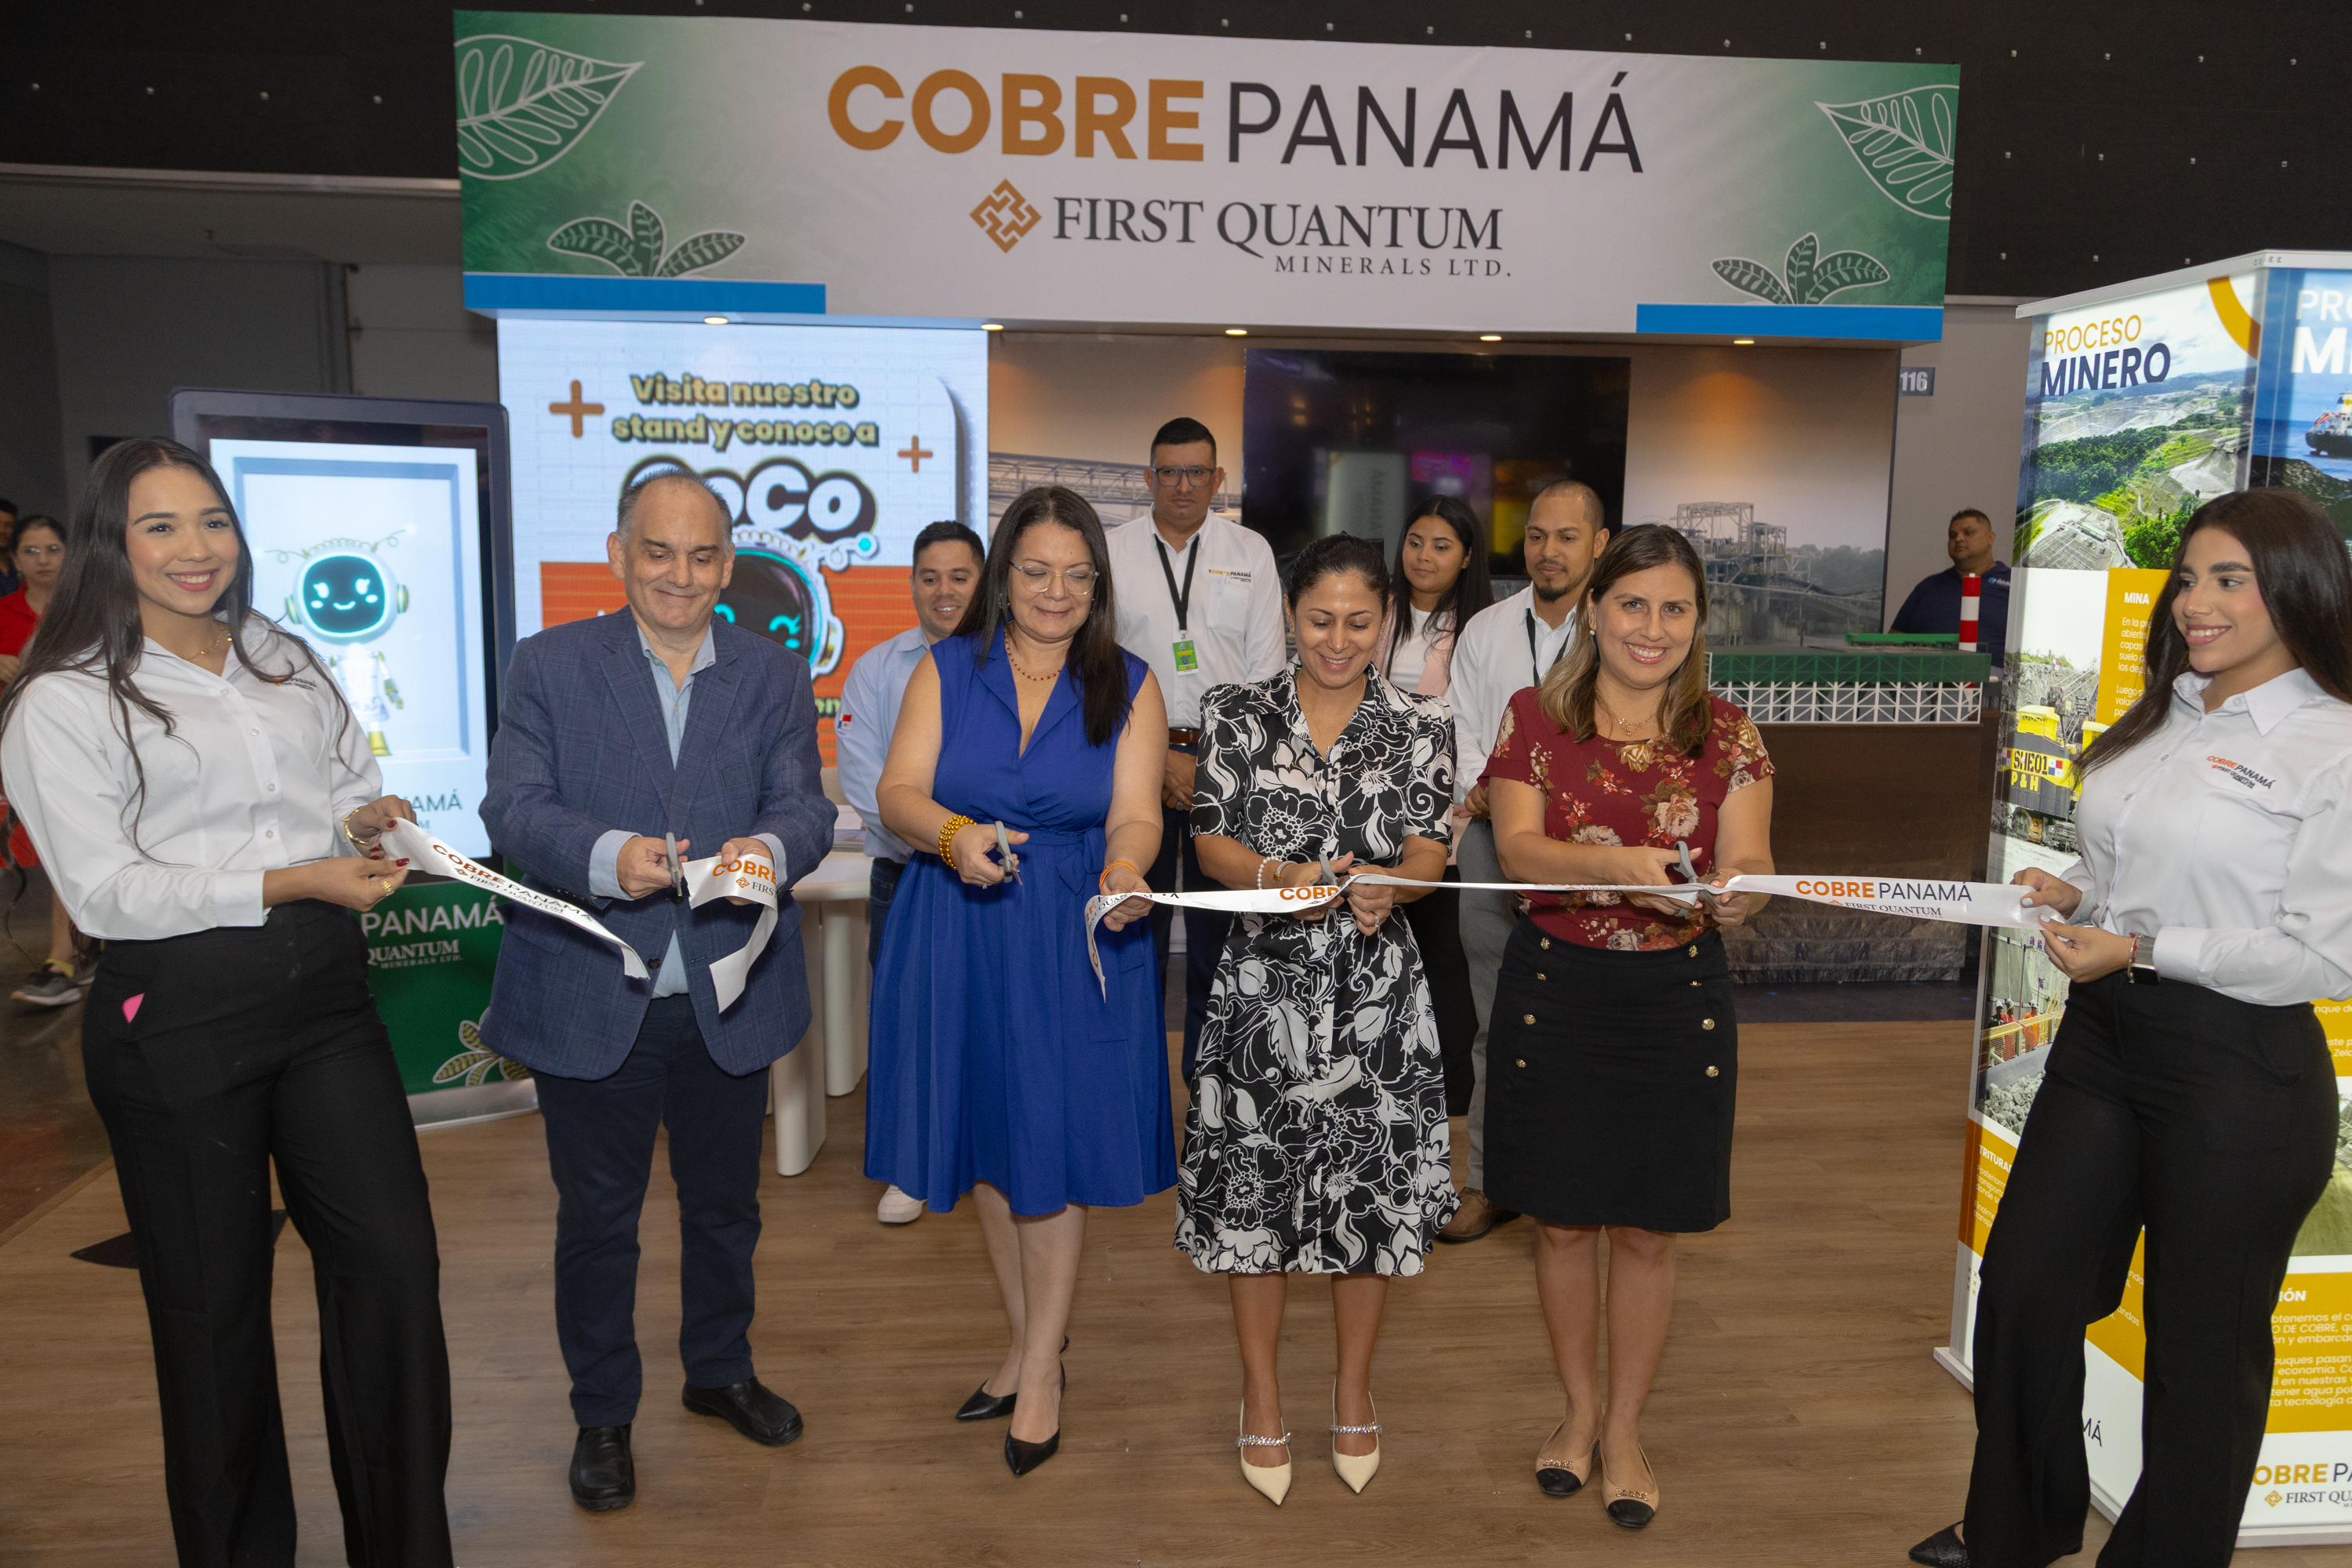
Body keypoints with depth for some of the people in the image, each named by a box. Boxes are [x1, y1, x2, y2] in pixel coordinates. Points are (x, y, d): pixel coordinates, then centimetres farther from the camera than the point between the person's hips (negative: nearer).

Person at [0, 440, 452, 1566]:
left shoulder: (285, 659, 14)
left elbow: (358, 785, 22)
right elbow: (105, 891, -11)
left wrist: (367, 819, -2)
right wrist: (292, 883, -19)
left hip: (325, 989, 4)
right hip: (178, 1017, -4)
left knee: (395, 1266, 0)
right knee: (214, 1305, 9)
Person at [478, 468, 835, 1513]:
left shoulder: (776, 676, 3)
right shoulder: (548, 666, -2)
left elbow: (806, 807, -7)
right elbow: (513, 808, -11)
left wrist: (771, 848, -31)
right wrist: (608, 855, -31)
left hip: (728, 998, 2)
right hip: (590, 998, -2)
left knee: (725, 1203, 20)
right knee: (596, 1218, 12)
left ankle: (720, 1371, 44)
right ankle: (603, 1415, 33)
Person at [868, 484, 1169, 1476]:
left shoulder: (1128, 686, 1)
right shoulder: (946, 670, 3)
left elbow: (1134, 815, -10)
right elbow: (898, 793, -4)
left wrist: (1123, 872, -32)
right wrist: (951, 834, -26)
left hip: (1075, 939, -2)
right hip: (960, 934, 2)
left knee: (1053, 1145, 1)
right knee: (988, 1142, 13)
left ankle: (1043, 1369, 19)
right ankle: (1025, 1342, 33)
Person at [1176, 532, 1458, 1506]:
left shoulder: (1419, 727, 3)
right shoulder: (1238, 716, 2)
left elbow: (1428, 851, -5)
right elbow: (1212, 840, -4)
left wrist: (1385, 883, -28)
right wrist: (1282, 876, -24)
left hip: (1377, 990, 1)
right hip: (1265, 982, 0)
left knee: (1371, 1187, 8)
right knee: (1255, 1184, 6)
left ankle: (1354, 1388, 31)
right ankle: (1262, 1394, 27)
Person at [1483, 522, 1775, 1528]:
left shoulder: (1727, 736, 1)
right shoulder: (1536, 719, -2)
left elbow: (1749, 862, -8)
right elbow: (1517, 847, -13)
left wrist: (1735, 889, -31)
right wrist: (1617, 863, -31)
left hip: (1676, 995, 1)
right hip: (1555, 988, 0)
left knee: (1646, 1229, 10)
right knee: (1561, 1219, 12)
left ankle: (1624, 1426, 32)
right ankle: (1580, 1407, 36)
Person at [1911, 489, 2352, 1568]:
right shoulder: (2161, 718, 10)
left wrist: (2143, 946, -20)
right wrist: (2077, 895, 2)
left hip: (2238, 1073, -7)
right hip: (2102, 1037, 8)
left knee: (2202, 1340, 11)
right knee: (2022, 1294, 15)